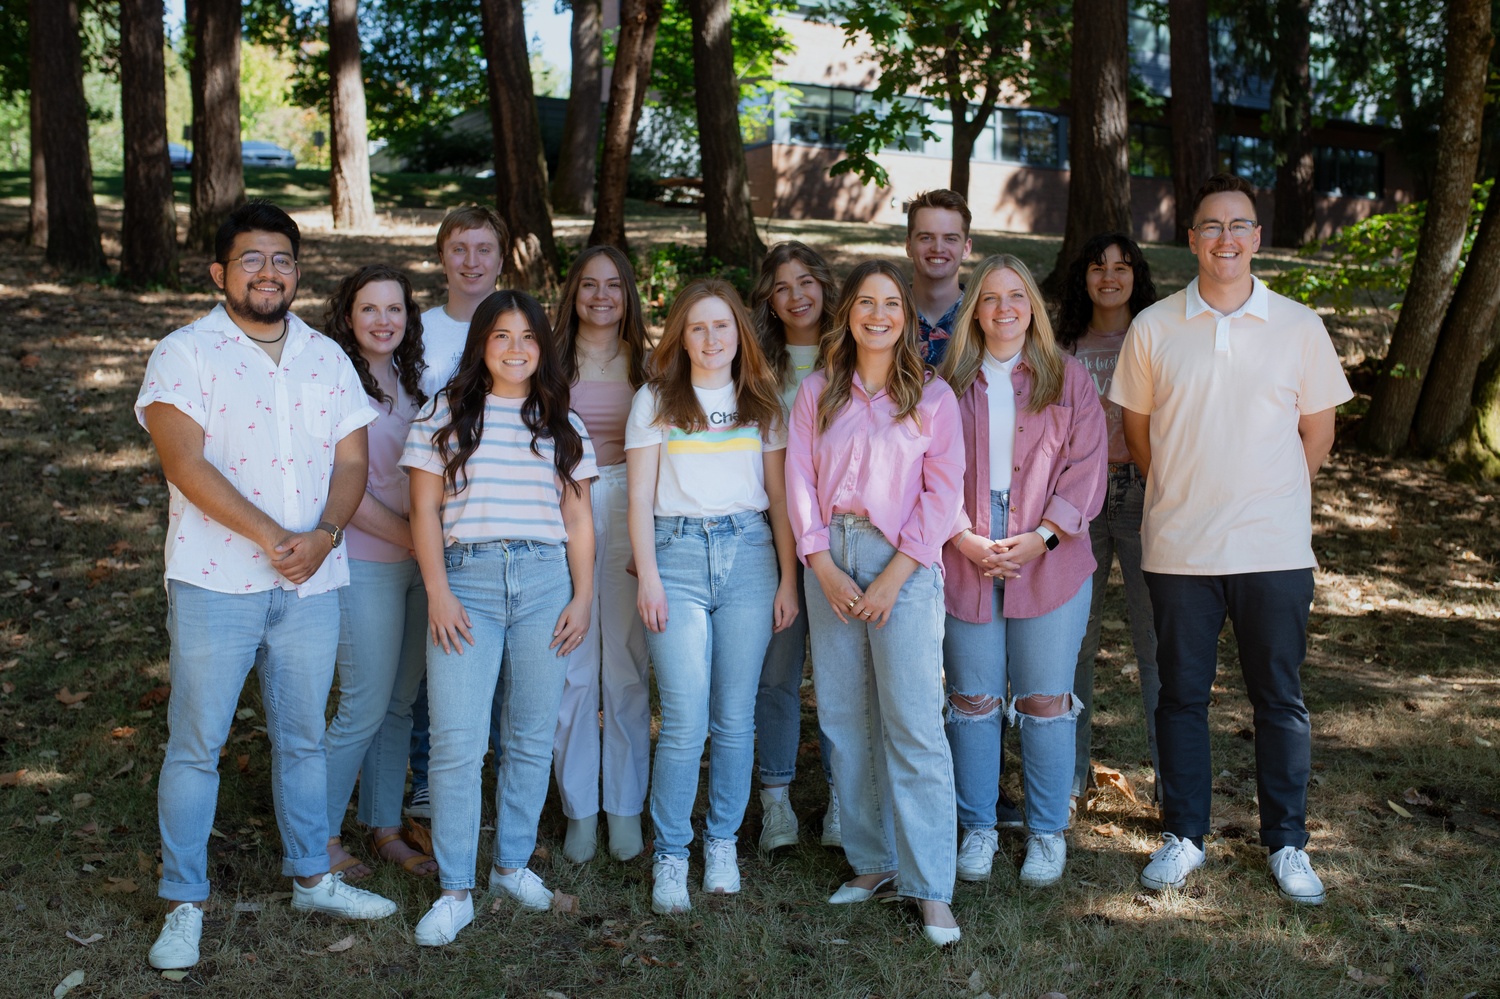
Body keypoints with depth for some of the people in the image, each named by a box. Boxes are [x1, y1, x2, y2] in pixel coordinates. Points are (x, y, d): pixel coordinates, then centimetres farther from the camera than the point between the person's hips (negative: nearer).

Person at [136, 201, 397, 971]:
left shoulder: (328, 359, 10)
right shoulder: (184, 354, -4)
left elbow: (352, 461, 5)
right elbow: (186, 464, -14)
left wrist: (323, 536, -13)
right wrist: (271, 538, -20)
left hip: (311, 584, 4)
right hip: (214, 582, -4)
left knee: (303, 737, 15)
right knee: (196, 743, 2)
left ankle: (311, 879, 29)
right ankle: (183, 906, 14)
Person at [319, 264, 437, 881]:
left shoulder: (408, 380, 12)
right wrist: (417, 540, -12)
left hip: (418, 562, 7)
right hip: (365, 565, -7)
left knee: (400, 704, 12)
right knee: (364, 709, -2)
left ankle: (385, 829, 24)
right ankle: (321, 836, 14)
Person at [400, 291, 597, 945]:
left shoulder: (563, 425, 13)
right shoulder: (446, 418, 7)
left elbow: (578, 521, 13)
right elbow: (425, 511, 3)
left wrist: (582, 598, 5)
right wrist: (438, 592, -6)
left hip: (545, 581, 2)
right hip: (466, 579, -2)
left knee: (532, 738, 6)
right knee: (457, 741, -8)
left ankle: (513, 865, 22)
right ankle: (455, 891, 0)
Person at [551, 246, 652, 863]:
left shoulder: (645, 365, 10)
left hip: (630, 512, 1)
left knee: (627, 666, 3)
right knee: (573, 667, 0)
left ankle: (626, 808, 15)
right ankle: (579, 810, 13)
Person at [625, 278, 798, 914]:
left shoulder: (762, 403, 13)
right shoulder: (656, 400, 8)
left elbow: (780, 497, 12)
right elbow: (640, 497, 3)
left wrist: (788, 580, 5)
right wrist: (648, 576, -6)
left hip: (749, 554, 2)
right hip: (677, 552, -2)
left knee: (735, 718, 4)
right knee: (685, 720, -8)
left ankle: (722, 843, 19)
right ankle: (670, 855, 5)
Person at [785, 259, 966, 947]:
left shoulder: (932, 396, 4)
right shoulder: (816, 394, 12)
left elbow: (943, 491, -1)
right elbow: (800, 482, 7)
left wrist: (895, 576, -10)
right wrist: (823, 569, -6)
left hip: (904, 561, -3)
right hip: (829, 560, 3)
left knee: (913, 723, -8)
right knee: (844, 719, 5)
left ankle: (931, 890, -4)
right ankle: (872, 863, 17)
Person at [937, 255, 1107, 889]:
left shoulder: (1068, 379, 7)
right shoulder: (949, 383, 9)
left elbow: (1085, 467, 0)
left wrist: (1042, 537, -10)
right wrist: (966, 540, -9)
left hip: (1050, 560, -1)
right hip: (966, 559, 1)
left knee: (1046, 701, 4)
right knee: (973, 700, 5)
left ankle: (1047, 832, 17)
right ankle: (977, 828, 19)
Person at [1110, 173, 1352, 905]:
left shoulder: (1299, 327, 1)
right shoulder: (1153, 328, 0)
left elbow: (1318, 431, 8)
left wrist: (1268, 498, 7)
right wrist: (1184, 495, 7)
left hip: (1275, 548, 0)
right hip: (1178, 548, 0)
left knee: (1280, 699, 9)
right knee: (1182, 695, 9)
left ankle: (1287, 842, 23)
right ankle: (1183, 835, 23)